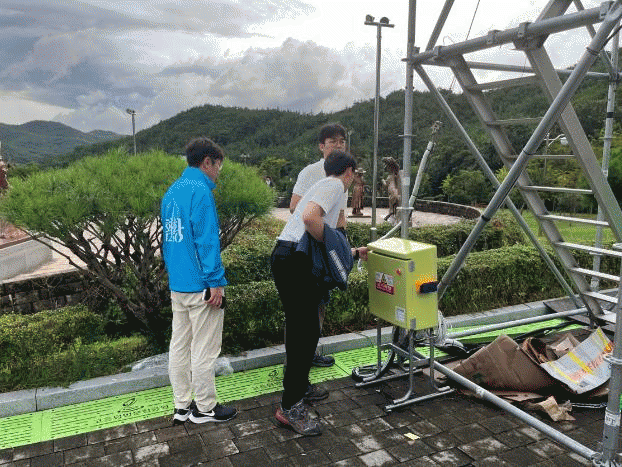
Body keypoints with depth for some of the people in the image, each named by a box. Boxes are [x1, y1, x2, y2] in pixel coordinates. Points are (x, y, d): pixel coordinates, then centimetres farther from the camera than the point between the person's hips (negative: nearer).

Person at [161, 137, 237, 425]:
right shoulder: (200, 190, -13)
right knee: (204, 349, 3)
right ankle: (204, 408, 15)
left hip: (176, 283, 9)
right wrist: (215, 282, -16)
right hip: (199, 284, -9)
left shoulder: (171, 191, 14)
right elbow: (206, 239, -18)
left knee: (179, 346, 14)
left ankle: (182, 406, 25)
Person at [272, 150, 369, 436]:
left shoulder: (325, 186, 27)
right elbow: (310, 217, -24)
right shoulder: (334, 186, -3)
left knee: (301, 330, 19)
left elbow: (322, 243, 31)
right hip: (293, 261, -10)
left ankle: (298, 388, 34)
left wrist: (354, 252, 42)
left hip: (290, 260, 10)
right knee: (307, 332, -8)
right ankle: (290, 407, -1)